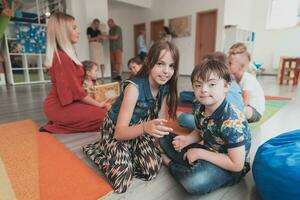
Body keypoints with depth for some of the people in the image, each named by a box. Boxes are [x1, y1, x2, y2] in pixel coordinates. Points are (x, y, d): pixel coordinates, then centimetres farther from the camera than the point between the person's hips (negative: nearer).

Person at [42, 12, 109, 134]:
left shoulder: (61, 54, 11)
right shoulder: (62, 57, -20)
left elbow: (74, 85, 11)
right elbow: (76, 90, -20)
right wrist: (98, 104, -11)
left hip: (64, 102, 9)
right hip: (61, 107, -9)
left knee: (102, 110, 6)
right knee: (103, 114, -14)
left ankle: (57, 124, 6)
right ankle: (56, 127, -6)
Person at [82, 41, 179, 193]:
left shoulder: (166, 88, -11)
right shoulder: (134, 87, -31)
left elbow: (161, 120, -2)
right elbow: (120, 132, -34)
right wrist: (145, 127, -51)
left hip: (138, 128, 5)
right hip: (115, 130, -5)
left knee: (152, 170, -13)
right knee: (121, 183, -15)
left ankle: (126, 155, 13)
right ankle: (96, 150, 9)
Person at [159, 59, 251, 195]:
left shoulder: (232, 122, -30)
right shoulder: (201, 111, -8)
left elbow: (236, 165, -27)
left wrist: (200, 153, -24)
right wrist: (187, 139, -10)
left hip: (229, 168, -6)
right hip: (207, 151, 7)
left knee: (194, 182, -37)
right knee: (165, 139, 9)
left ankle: (170, 163, -6)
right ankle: (196, 168, -4)